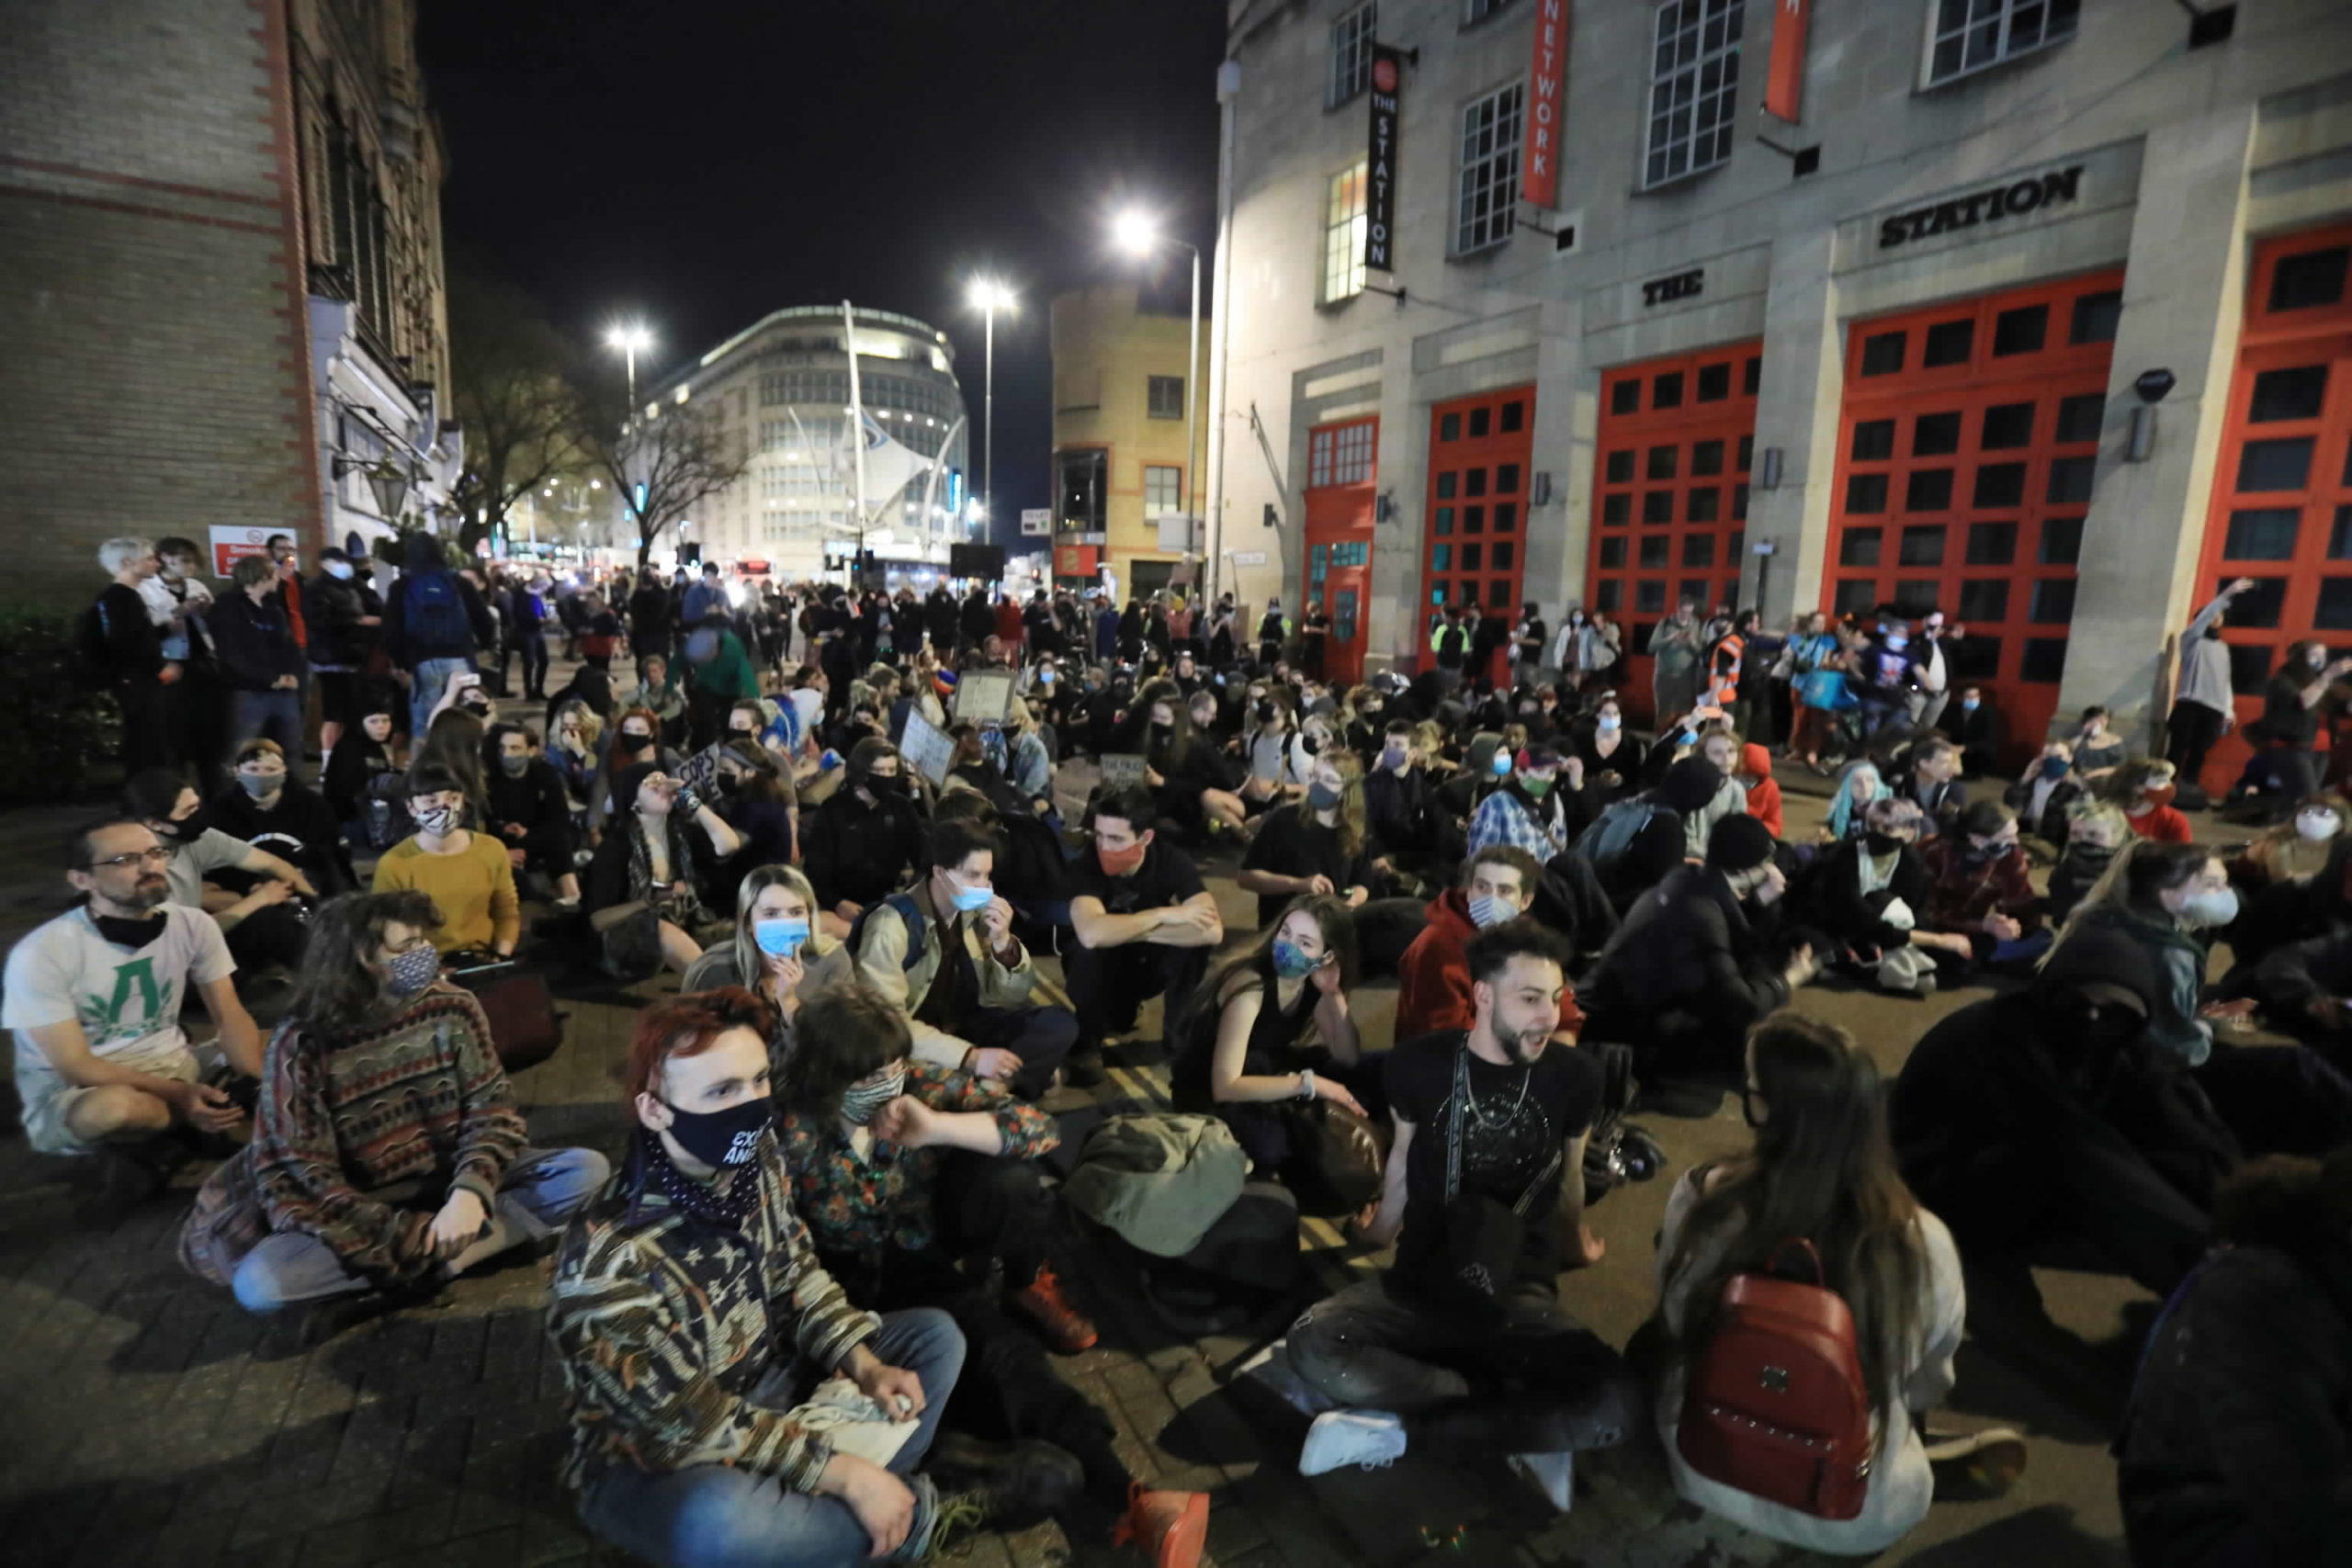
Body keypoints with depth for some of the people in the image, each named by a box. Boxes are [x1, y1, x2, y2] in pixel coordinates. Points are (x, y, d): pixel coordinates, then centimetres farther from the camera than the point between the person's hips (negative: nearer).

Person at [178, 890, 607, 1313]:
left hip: (452, 1183, 2)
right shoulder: (302, 1045, -14)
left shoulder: (453, 1010, -8)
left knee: (588, 1168, -21)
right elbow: (305, 1172, -14)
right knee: (257, 1282, -30)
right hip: (364, 1208, -2)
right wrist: (404, 1234, -24)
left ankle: (437, 1255, -26)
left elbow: (491, 1110, -8)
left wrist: (470, 1192, -27)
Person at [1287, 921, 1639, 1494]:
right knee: (1311, 1345, -29)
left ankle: (1397, 1430, -19)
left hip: (1520, 1297, 0)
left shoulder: (1575, 1073, -6)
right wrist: (1380, 1230, 28)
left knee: (1618, 1404, -30)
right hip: (1421, 1284, 0)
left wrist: (1574, 1244, 30)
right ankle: (1524, 1419, -17)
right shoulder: (1418, 1063, -6)